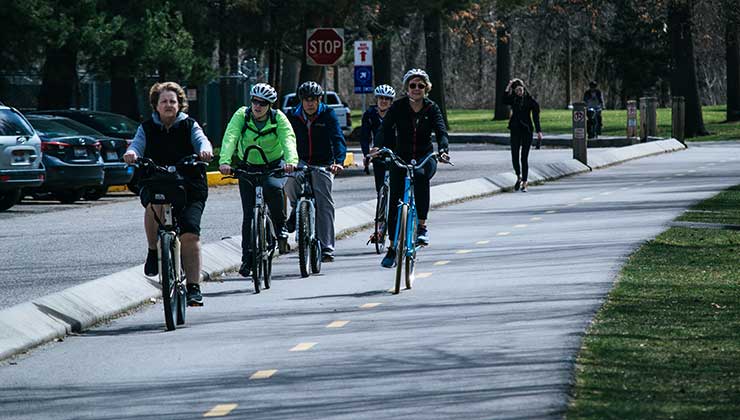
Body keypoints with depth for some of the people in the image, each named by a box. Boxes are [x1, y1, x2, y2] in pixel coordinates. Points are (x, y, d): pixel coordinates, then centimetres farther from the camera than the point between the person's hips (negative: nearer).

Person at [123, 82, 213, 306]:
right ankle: (153, 252, -16)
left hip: (190, 188, 0)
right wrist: (131, 153, -32)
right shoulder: (147, 128, 9)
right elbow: (137, 145, -7)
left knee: (190, 234, -16)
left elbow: (201, 140, -10)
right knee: (154, 203, -36)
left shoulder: (189, 126, 7)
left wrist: (205, 150, -35)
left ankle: (194, 287, -10)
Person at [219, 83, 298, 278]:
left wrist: (291, 161, -50)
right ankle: (247, 257, 2)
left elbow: (288, 139, -30)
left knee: (272, 187, -34)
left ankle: (280, 227, -12)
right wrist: (224, 161, -45)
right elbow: (230, 137, -28)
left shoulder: (278, 118, -14)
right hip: (249, 167, 1)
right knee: (248, 213, -6)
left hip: (275, 165, -1)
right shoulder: (242, 115, -14)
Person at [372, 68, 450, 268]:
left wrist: (443, 150, -38)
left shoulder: (432, 108, -5)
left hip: (425, 157, -1)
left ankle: (422, 226, -26)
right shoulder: (398, 107, -6)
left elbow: (441, 132, -17)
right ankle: (393, 248, 8)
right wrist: (378, 147, -37)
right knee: (394, 201, -6)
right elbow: (385, 128, -17)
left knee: (420, 175, -36)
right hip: (401, 157, 1)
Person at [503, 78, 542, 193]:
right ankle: (519, 177, 27)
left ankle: (524, 183, 2)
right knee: (515, 156, 1)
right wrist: (508, 88, -20)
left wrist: (539, 131, -11)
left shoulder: (530, 100, -3)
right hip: (515, 130, 3)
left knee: (524, 158, -3)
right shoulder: (513, 99, 5)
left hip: (526, 131, -3)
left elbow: (536, 117, -4)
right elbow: (504, 101, -17)